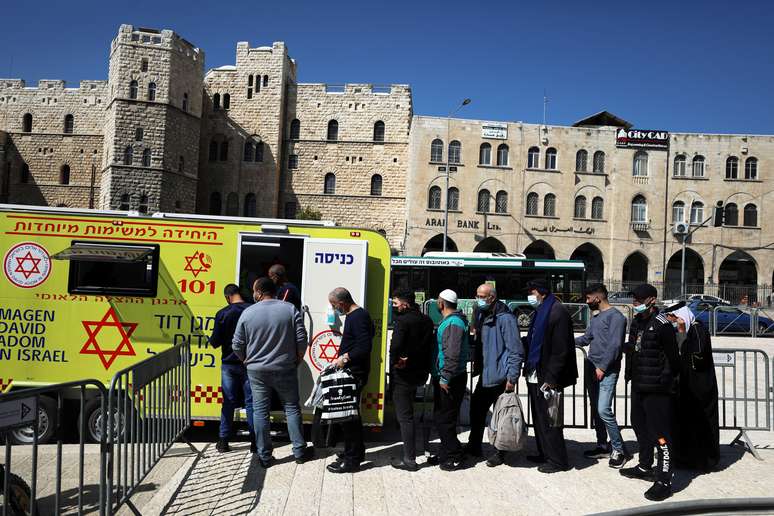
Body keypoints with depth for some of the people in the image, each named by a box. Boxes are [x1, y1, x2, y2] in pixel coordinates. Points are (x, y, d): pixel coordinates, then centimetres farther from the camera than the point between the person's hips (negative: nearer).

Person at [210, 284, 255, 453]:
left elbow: (215, 342, -6)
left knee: (228, 402, 10)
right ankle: (255, 441, 9)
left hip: (229, 363, 0)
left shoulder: (222, 314, -8)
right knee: (251, 401, 7)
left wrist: (212, 339, 15)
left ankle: (223, 441, 15)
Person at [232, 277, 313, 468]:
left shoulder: (248, 313, -5)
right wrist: (297, 359, 10)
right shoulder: (290, 309, -5)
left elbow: (237, 345, -1)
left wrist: (247, 360, 16)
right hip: (286, 370, 1)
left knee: (260, 411, 8)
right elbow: (302, 339, -6)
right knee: (292, 408, 11)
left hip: (257, 371, 0)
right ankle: (300, 451, 15)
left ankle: (265, 456, 12)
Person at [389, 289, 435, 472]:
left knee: (404, 417, -1)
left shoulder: (403, 320, -18)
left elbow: (395, 345, -31)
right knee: (407, 414, 24)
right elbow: (429, 345, 11)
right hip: (419, 373, 9)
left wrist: (395, 361, -15)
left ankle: (410, 460, 3)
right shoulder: (426, 320, 8)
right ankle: (410, 454, 36)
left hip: (402, 376, -9)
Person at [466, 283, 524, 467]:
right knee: (476, 410, 15)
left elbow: (516, 351, -18)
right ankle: (474, 446, 30)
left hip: (500, 376, -8)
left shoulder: (505, 318, -18)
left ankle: (500, 453, 19)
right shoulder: (481, 315, 9)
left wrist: (512, 378, -19)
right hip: (484, 375, 8)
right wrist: (476, 365, 17)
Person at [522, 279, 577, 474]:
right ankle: (544, 453, 29)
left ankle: (558, 460, 11)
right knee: (539, 418, 17)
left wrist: (551, 378, -20)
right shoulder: (540, 312, 13)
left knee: (548, 420, 0)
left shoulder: (558, 312, -15)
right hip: (535, 376, 9)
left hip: (546, 378, -9)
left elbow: (561, 350, -19)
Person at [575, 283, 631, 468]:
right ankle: (602, 446, 21)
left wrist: (602, 367, -18)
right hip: (591, 368, 9)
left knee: (604, 410, -15)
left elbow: (615, 345, -16)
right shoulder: (595, 317, 17)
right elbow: (586, 338, 23)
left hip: (607, 371, -9)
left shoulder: (615, 316, -10)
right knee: (595, 409, 11)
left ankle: (619, 449, -2)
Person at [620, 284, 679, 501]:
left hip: (657, 389, -10)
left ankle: (664, 480, 3)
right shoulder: (636, 322, 11)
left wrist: (667, 381, -7)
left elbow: (672, 357, -14)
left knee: (661, 433, -4)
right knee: (640, 426, 21)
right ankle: (645, 466, 38)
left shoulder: (662, 325, -17)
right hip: (638, 386, 10)